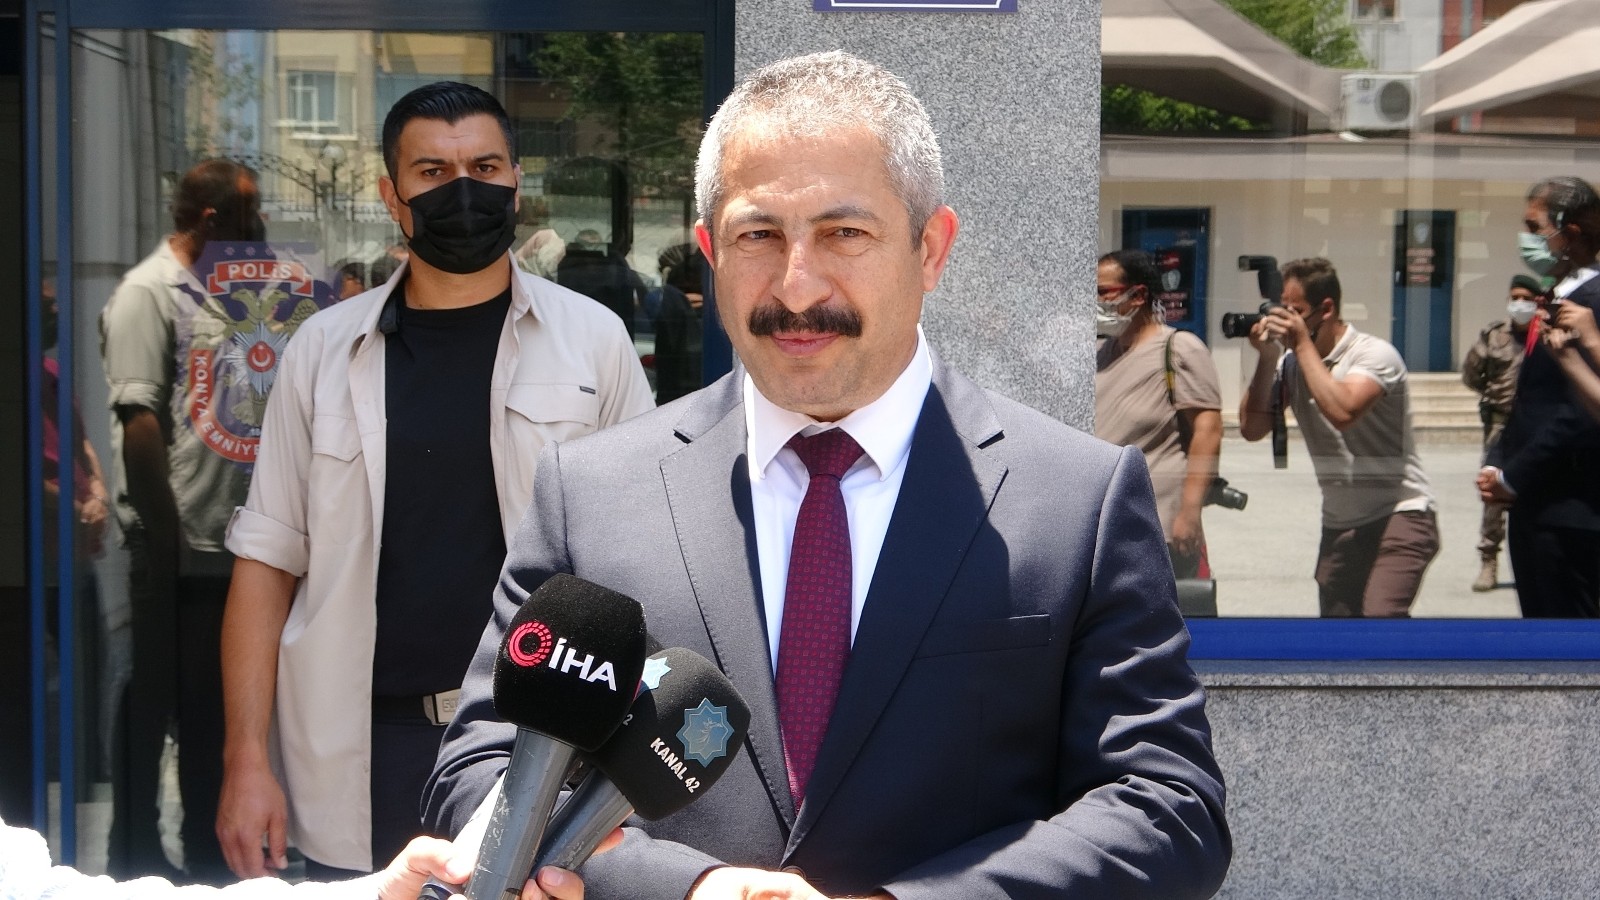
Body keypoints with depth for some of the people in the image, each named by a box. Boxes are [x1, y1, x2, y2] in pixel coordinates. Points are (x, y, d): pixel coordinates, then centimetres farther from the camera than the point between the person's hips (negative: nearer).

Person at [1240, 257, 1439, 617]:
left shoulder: (1374, 354, -13)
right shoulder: (1291, 362, 5)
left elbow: (1342, 411, -31)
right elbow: (1252, 428, 0)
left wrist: (1303, 344, -21)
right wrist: (1266, 359, -9)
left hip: (1399, 517, -7)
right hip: (1339, 526, 7)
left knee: (1380, 615, -27)